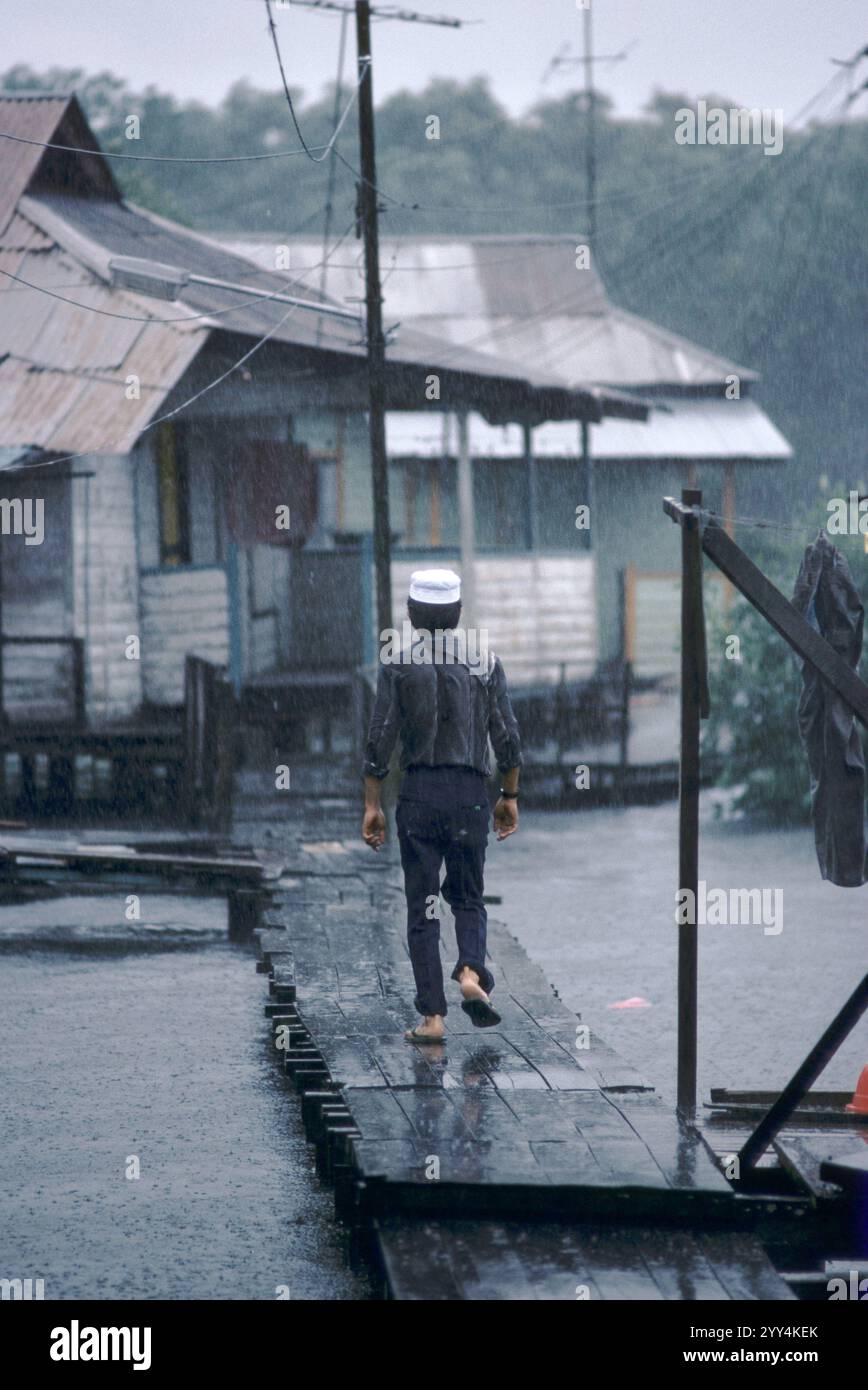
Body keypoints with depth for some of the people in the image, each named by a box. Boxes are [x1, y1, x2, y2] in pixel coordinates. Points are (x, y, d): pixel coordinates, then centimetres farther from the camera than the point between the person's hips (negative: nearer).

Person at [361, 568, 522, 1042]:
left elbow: (380, 737, -4)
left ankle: (432, 1016, 0)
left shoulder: (397, 661, -2)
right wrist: (510, 797, 13)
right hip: (470, 790, 1)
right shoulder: (484, 659, 3)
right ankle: (471, 972, -13)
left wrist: (372, 804, 2)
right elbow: (506, 735, 2)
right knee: (468, 896, 15)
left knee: (422, 906, 4)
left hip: (418, 793, -1)